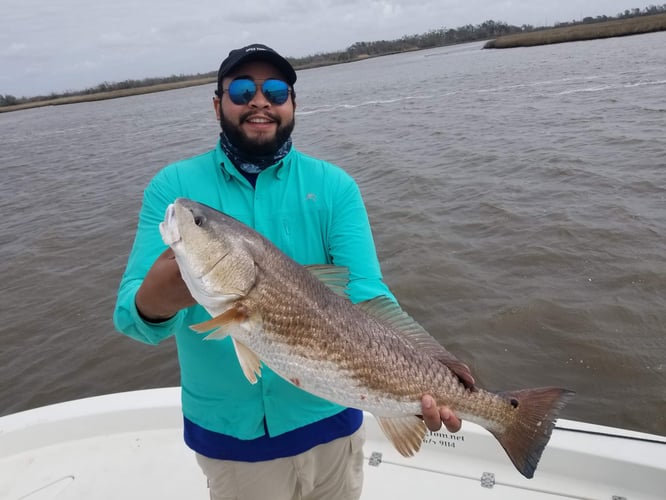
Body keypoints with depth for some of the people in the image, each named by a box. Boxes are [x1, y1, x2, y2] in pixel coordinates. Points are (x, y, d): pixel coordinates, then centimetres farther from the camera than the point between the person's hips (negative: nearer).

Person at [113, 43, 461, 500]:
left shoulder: (334, 186, -7)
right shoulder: (172, 187, -8)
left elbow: (365, 294, -16)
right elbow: (130, 313, -15)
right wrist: (155, 301, -39)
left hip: (328, 417, 1)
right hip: (224, 429, 0)